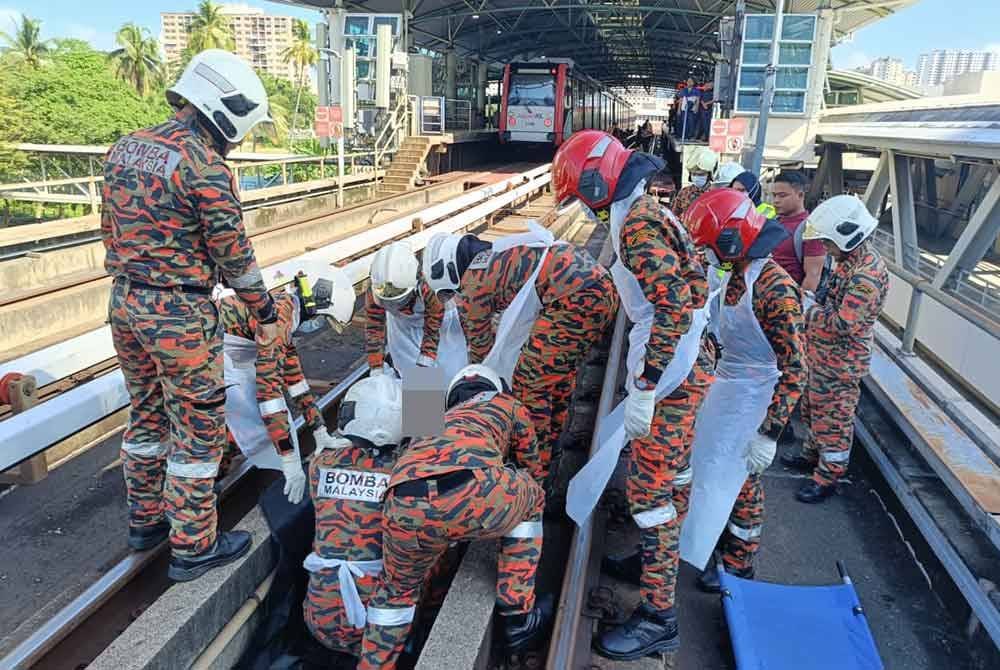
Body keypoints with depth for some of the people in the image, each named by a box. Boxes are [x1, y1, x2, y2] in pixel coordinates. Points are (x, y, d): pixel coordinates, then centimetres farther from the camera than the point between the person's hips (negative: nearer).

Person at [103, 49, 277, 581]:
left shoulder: (124, 149, 8)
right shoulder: (204, 168, -17)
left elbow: (112, 231, 14)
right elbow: (233, 254, -13)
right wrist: (265, 312, -1)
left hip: (124, 303, 9)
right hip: (179, 314, -8)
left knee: (146, 414, 22)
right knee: (198, 429, 4)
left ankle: (145, 521, 37)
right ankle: (192, 547, 16)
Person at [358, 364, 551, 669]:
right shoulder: (508, 403, 36)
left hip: (404, 505, 4)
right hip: (471, 491, -4)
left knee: (397, 588, 35)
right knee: (533, 500, 31)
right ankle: (518, 619, 30)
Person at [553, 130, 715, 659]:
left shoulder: (637, 224, -19)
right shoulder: (650, 212, 13)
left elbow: (674, 307, -27)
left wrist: (644, 391, -25)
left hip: (671, 375, -10)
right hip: (688, 363, 10)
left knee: (649, 486, -4)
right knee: (670, 473, 22)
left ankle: (657, 617, 7)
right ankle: (657, 557, 41)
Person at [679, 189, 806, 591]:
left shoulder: (775, 290, -27)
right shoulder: (736, 273, 0)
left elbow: (794, 371, -26)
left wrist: (769, 434, -26)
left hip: (752, 398, -9)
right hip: (726, 385, 9)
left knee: (739, 482, 6)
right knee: (712, 465, 22)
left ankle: (739, 566, 27)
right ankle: (722, 537, 44)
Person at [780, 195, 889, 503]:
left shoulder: (868, 273, -27)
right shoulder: (852, 258, 4)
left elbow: (843, 324, -30)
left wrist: (809, 306, -17)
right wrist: (812, 300, 3)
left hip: (841, 363, -10)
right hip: (823, 356, 10)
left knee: (834, 419, 5)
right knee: (814, 408, 25)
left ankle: (828, 477, 20)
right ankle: (811, 455, 44)